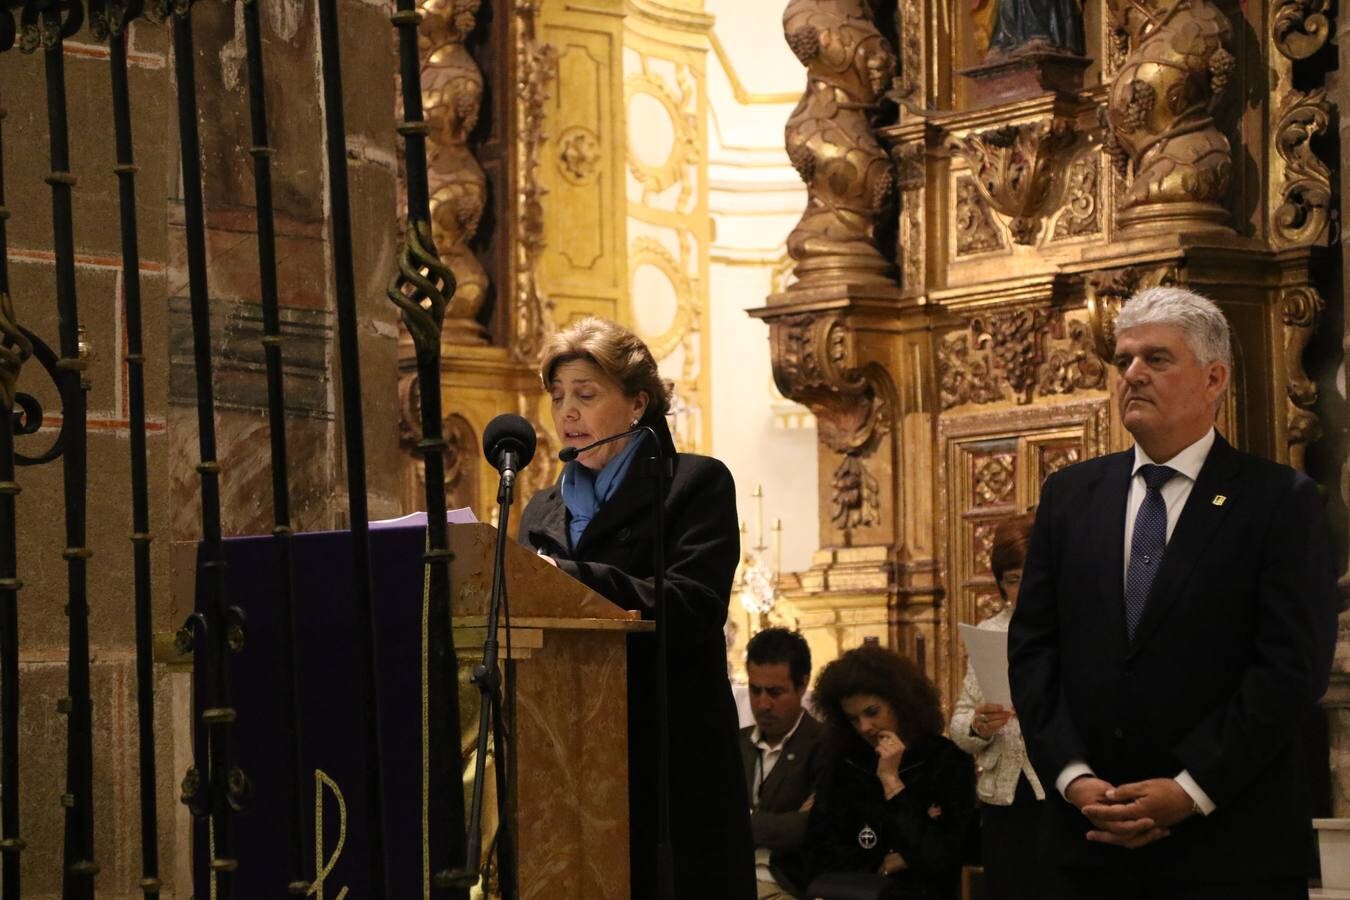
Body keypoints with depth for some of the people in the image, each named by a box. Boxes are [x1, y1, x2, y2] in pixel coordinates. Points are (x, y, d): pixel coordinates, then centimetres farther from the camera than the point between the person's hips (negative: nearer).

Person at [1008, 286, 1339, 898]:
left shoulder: (1280, 502, -2)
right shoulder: (1069, 495, 11)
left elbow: (1293, 665, -9)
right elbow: (1032, 646, 7)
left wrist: (1192, 791, -15)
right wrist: (1071, 775, -6)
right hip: (1090, 835, 3)